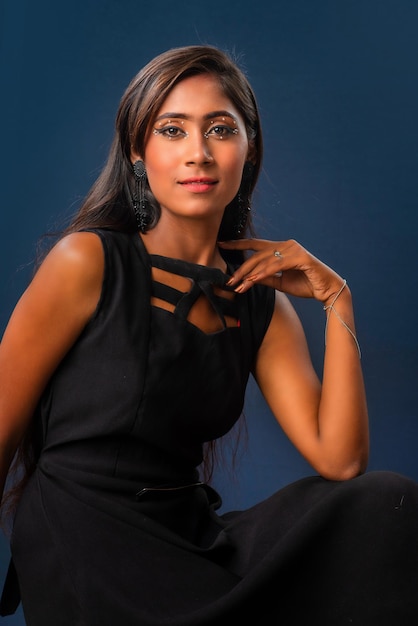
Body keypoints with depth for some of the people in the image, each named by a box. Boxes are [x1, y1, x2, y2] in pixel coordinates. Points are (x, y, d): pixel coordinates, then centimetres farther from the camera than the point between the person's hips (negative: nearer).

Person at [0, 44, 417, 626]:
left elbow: (339, 461, -4)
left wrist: (336, 300, -6)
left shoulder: (262, 303, 6)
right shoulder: (88, 262, -8)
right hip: (83, 543, -5)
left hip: (192, 535, 6)